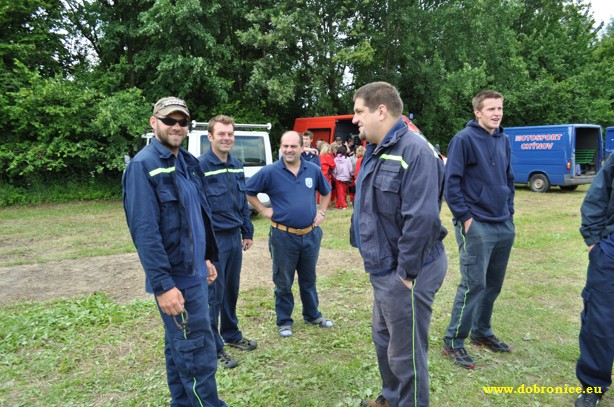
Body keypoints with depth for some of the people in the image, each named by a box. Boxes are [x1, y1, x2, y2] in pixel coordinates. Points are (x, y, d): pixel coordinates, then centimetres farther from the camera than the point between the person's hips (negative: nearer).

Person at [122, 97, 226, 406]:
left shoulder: (187, 162, 11)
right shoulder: (143, 166, -15)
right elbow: (145, 231, -21)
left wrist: (206, 257, 19)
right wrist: (162, 284, -24)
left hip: (193, 271, 8)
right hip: (176, 278, -8)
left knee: (179, 347, 20)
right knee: (198, 353, 0)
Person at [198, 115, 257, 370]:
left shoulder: (237, 166, 8)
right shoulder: (200, 166, -14)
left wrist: (247, 232, 16)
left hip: (234, 238, 7)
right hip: (213, 240, -6)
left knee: (232, 289, 18)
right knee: (214, 294, 3)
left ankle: (232, 334, 36)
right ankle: (215, 349, 17)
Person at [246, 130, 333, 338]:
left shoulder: (313, 170, 1)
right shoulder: (270, 172, -10)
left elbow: (326, 192, 19)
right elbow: (247, 191, -2)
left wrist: (321, 212, 9)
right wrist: (264, 210, -6)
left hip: (311, 234, 3)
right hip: (283, 236, -3)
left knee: (309, 279, 19)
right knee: (283, 282, 9)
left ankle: (312, 315, 36)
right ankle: (284, 321, 25)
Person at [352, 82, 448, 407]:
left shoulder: (415, 151, -22)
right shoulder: (377, 151, 10)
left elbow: (422, 219, -27)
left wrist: (406, 273, -21)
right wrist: (377, 261, 16)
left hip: (404, 273, -10)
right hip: (385, 269, 10)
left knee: (405, 353, 7)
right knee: (384, 341, 25)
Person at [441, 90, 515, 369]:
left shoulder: (503, 140, 12)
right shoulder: (464, 139, -10)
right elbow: (451, 182, -13)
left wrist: (509, 210, 13)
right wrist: (465, 217, -14)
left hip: (504, 226, 7)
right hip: (476, 226, -7)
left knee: (493, 283, 15)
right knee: (473, 284, -5)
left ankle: (481, 332, 32)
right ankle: (453, 342, 9)